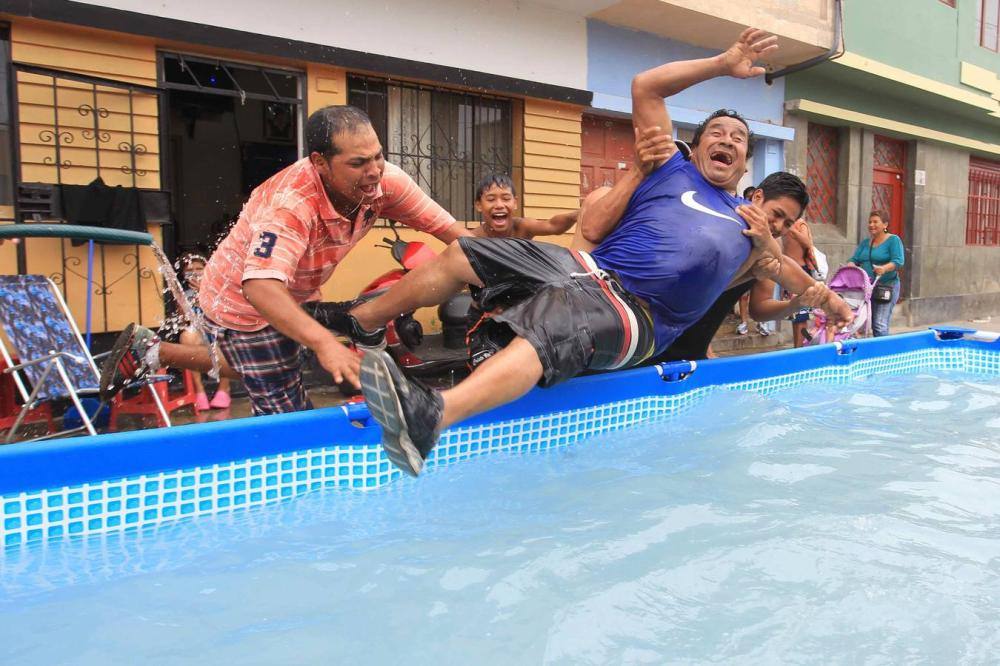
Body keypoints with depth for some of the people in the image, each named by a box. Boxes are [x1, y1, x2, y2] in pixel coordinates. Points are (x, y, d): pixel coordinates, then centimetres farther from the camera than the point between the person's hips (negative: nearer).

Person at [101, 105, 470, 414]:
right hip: (244, 302, -7)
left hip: (296, 295, 7)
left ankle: (151, 351, 35)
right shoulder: (290, 203, -39)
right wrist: (325, 343, -65)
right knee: (288, 418, -2)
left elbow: (452, 231, -16)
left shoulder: (384, 180, -20)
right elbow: (260, 287, -52)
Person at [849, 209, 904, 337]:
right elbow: (854, 260, 10)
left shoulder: (893, 240, -1)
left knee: (880, 325, -13)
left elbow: (898, 262, -12)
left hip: (886, 286, -6)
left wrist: (884, 268, -32)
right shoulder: (865, 242, 17)